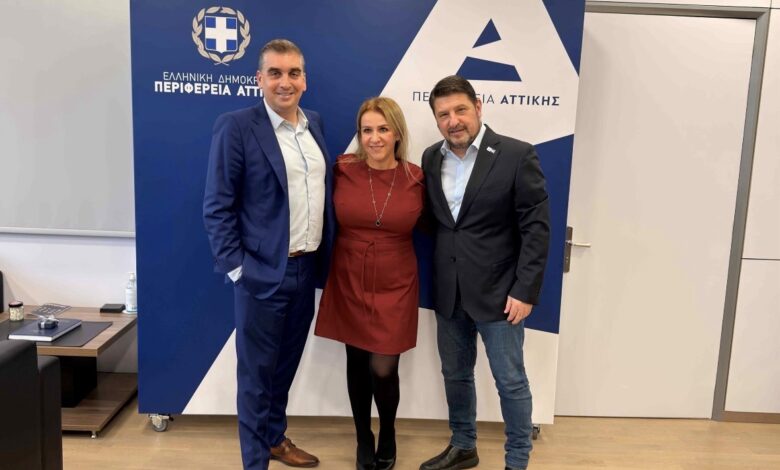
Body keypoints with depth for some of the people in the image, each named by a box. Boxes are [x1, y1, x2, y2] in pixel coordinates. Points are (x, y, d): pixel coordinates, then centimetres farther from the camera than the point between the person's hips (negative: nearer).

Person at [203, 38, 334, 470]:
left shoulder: (313, 124, 9)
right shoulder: (236, 126, -10)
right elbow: (217, 206, -11)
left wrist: (323, 257, 11)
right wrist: (236, 268, -13)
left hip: (306, 269, 6)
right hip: (262, 274, -6)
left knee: (286, 366, 21)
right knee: (256, 373, 8)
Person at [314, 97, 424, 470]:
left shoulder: (417, 179, -6)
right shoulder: (342, 171, -7)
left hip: (395, 288, -1)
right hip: (349, 285, 1)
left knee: (383, 370, -1)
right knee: (357, 364, 13)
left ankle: (387, 435, 31)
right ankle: (363, 440, 37)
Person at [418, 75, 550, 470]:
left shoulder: (516, 155, -10)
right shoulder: (431, 158, 5)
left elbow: (537, 227, -11)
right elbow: (431, 222, 10)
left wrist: (525, 291, -14)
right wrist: (433, 282, 4)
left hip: (498, 292, -5)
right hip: (448, 292, 5)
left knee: (511, 382, 7)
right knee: (455, 375, 18)